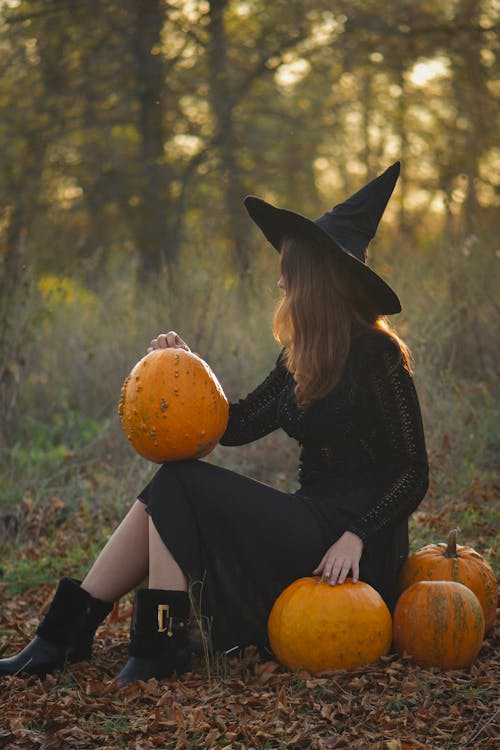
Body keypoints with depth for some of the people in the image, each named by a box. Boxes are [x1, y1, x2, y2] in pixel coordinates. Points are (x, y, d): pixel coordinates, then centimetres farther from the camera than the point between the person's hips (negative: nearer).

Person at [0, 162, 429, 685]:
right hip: (312, 520, 8)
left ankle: (160, 646, -9)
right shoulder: (304, 358, 12)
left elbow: (414, 472, -15)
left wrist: (355, 536, -23)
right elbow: (237, 426, 11)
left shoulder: (376, 353, -14)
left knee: (179, 487, -13)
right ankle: (67, 634, -1)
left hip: (351, 543, -8)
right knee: (164, 499, -4)